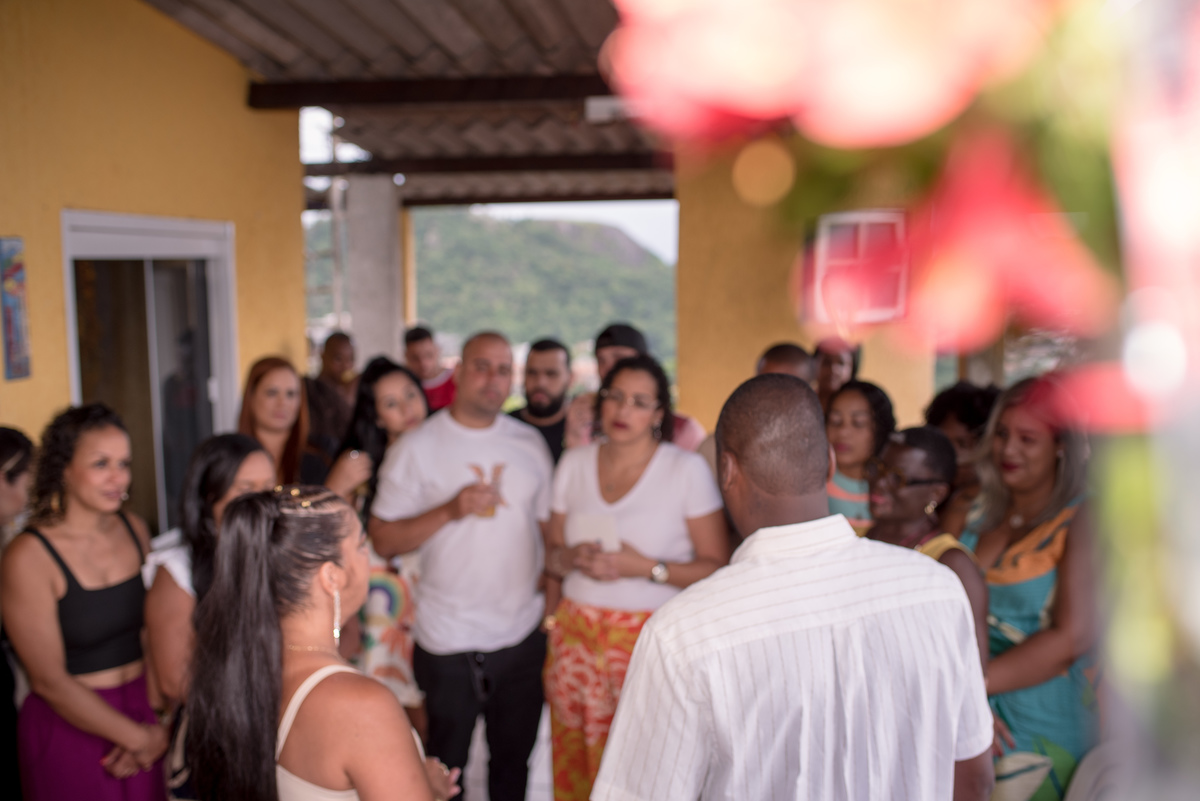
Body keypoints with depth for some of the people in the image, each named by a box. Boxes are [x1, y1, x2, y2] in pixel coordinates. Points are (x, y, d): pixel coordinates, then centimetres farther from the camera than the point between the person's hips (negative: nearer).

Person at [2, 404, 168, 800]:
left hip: (144, 712, 4)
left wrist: (156, 726, -9)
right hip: (70, 726, -4)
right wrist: (138, 738, -10)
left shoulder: (134, 529, 0)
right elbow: (49, 681, -14)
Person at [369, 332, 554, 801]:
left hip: (524, 638, 3)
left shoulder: (530, 444, 5)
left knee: (514, 761, 17)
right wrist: (451, 509, -21)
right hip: (449, 643, -3)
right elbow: (383, 541, -9)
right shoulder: (416, 448, -6)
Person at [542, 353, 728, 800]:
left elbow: (717, 568, -6)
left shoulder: (687, 470, -5)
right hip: (575, 636, 4)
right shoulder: (574, 464, 8)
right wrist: (572, 557, -7)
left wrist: (645, 567, -15)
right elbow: (552, 557, 14)